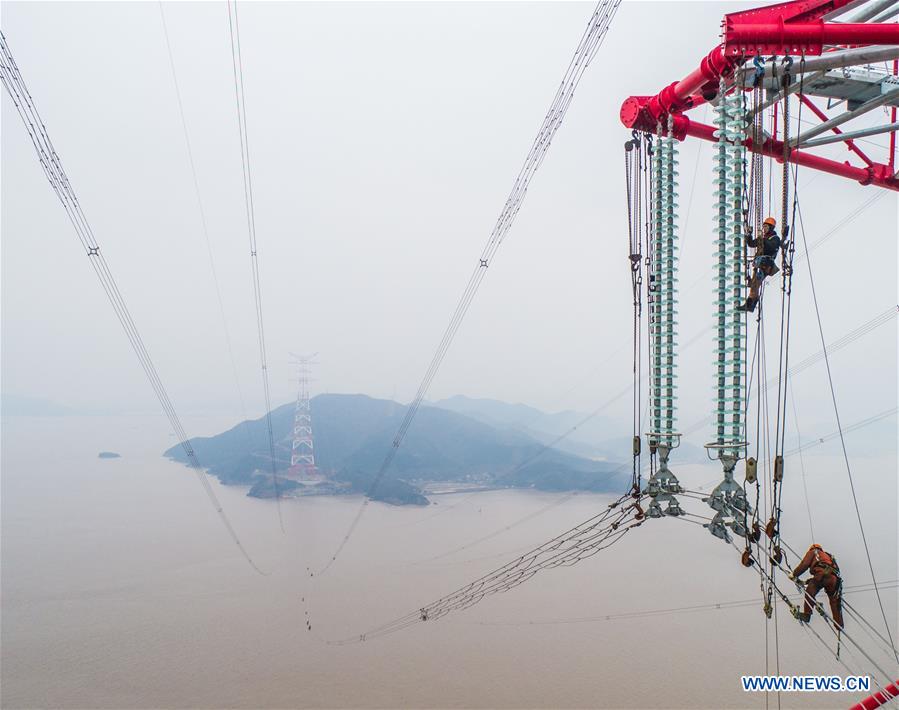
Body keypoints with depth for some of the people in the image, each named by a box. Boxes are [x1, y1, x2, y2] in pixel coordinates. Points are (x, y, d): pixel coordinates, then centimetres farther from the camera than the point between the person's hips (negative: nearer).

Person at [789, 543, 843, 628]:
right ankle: (839, 624, 12)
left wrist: (794, 574, 16)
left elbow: (804, 564, 7)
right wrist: (806, 582, 38)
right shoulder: (828, 556, 43)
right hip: (834, 578, 7)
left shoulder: (813, 551, 25)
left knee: (809, 592, -1)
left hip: (822, 573, -6)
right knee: (834, 602, 13)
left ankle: (806, 615, -10)